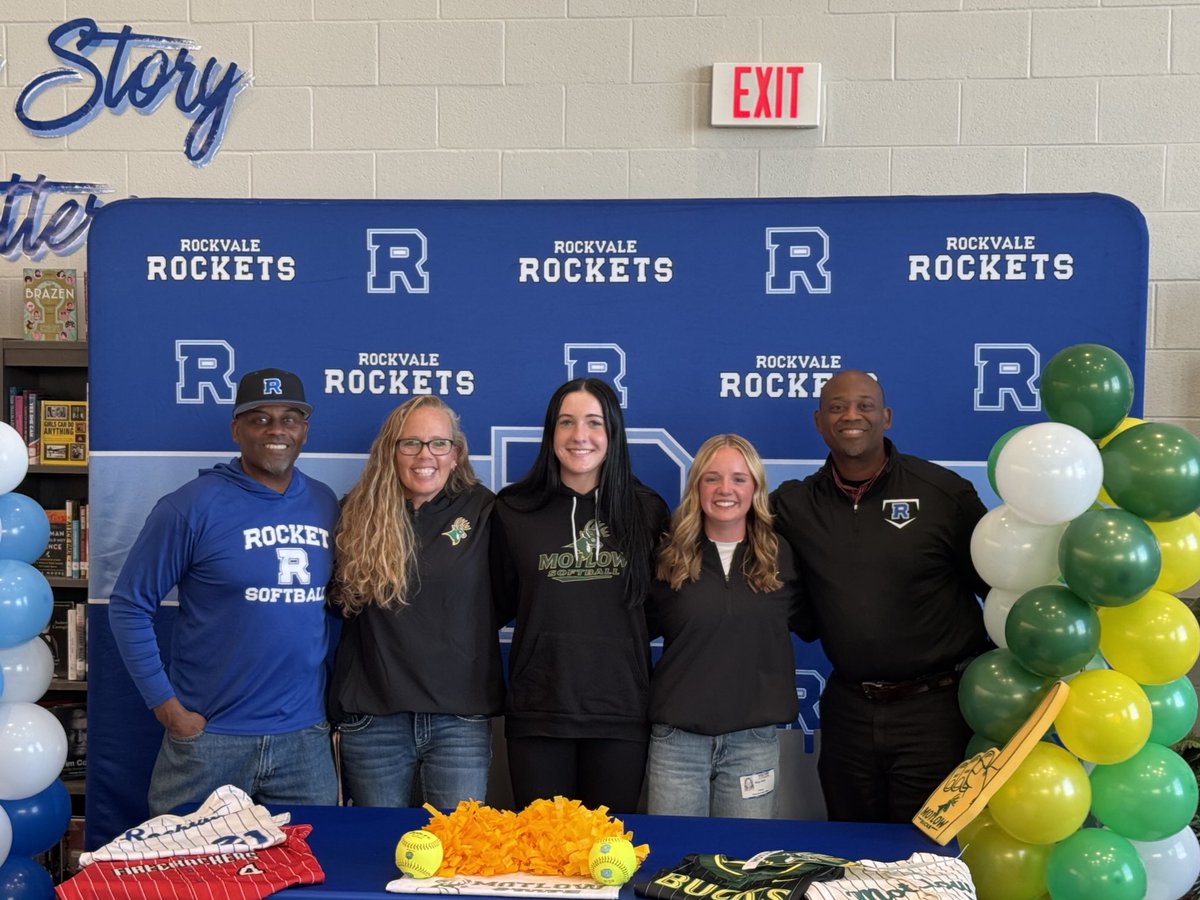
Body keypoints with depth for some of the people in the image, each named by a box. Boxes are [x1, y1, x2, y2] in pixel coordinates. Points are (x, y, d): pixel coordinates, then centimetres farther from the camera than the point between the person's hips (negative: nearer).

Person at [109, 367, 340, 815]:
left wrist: (336, 693, 8)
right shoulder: (193, 505, -10)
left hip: (305, 734, 4)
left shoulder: (325, 504, 5)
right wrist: (165, 703, -10)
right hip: (209, 735, -4)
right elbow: (128, 606, -6)